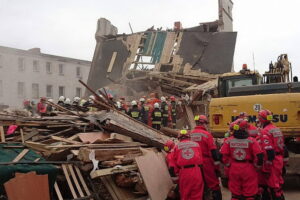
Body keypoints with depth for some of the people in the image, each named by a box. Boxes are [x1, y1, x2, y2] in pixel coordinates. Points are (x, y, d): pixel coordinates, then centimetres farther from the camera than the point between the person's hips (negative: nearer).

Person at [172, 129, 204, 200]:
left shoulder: (177, 146, 8)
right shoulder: (196, 144, 11)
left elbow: (175, 161, 8)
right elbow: (201, 159, 7)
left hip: (184, 172, 0)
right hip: (196, 170, 0)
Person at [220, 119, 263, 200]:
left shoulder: (229, 141, -5)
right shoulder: (251, 141, -11)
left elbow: (223, 155, -6)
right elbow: (259, 155, -13)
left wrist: (229, 164, 9)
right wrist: (258, 164, 4)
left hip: (234, 169, 2)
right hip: (248, 169, -2)